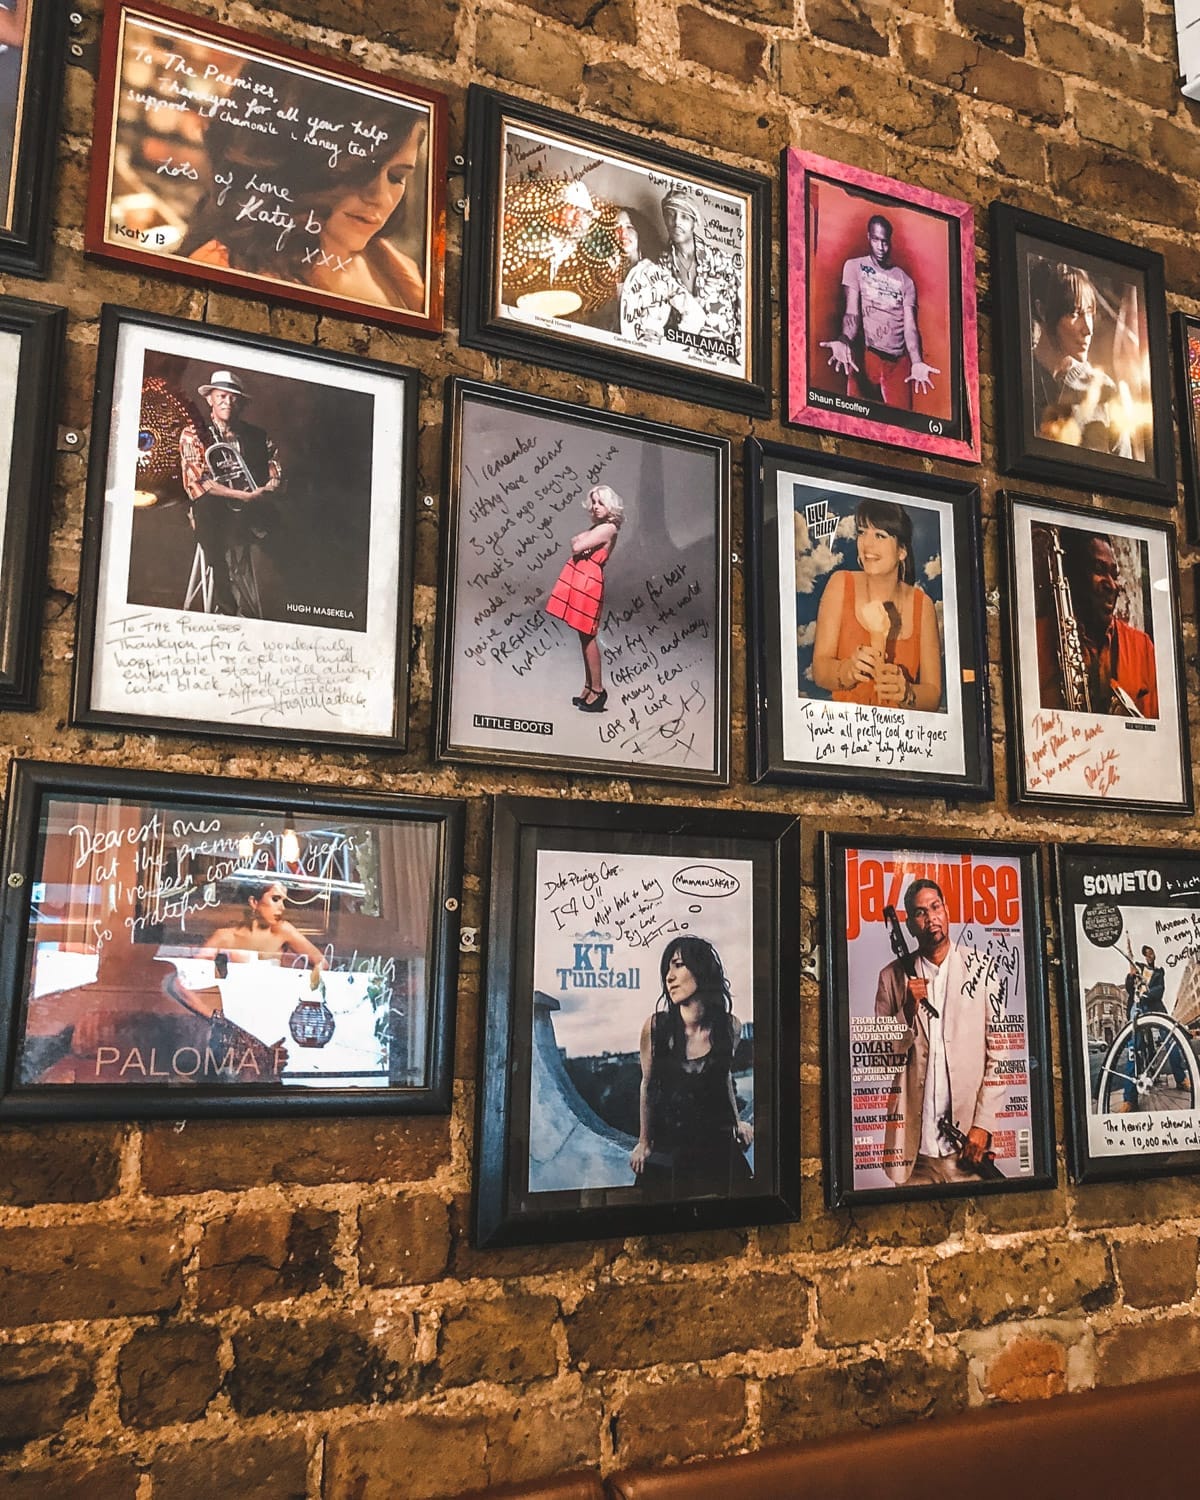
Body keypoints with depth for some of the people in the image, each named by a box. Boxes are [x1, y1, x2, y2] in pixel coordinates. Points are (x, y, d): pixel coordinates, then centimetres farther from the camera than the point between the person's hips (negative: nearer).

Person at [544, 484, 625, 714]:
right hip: (579, 579, 9)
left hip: (589, 581, -9)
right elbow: (575, 543, 14)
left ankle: (597, 690, -3)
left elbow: (577, 547, -15)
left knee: (587, 636, -7)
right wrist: (580, 542, -6)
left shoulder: (608, 528, -11)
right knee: (584, 636, 11)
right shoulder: (597, 526, 18)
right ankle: (589, 688, 17)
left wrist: (580, 542, 6)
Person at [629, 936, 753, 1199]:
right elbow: (647, 1085, 1)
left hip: (717, 1146, 1)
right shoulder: (655, 1026, -13)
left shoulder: (730, 1026, -7)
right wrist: (643, 1143, 7)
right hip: (667, 1146, -1)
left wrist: (737, 1122, 6)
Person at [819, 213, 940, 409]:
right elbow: (852, 312, -6)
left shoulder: (905, 279, 13)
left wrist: (917, 363, -17)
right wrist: (844, 341, -30)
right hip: (866, 355, -3)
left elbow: (910, 324, 3)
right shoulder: (854, 266, 6)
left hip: (899, 360, 3)